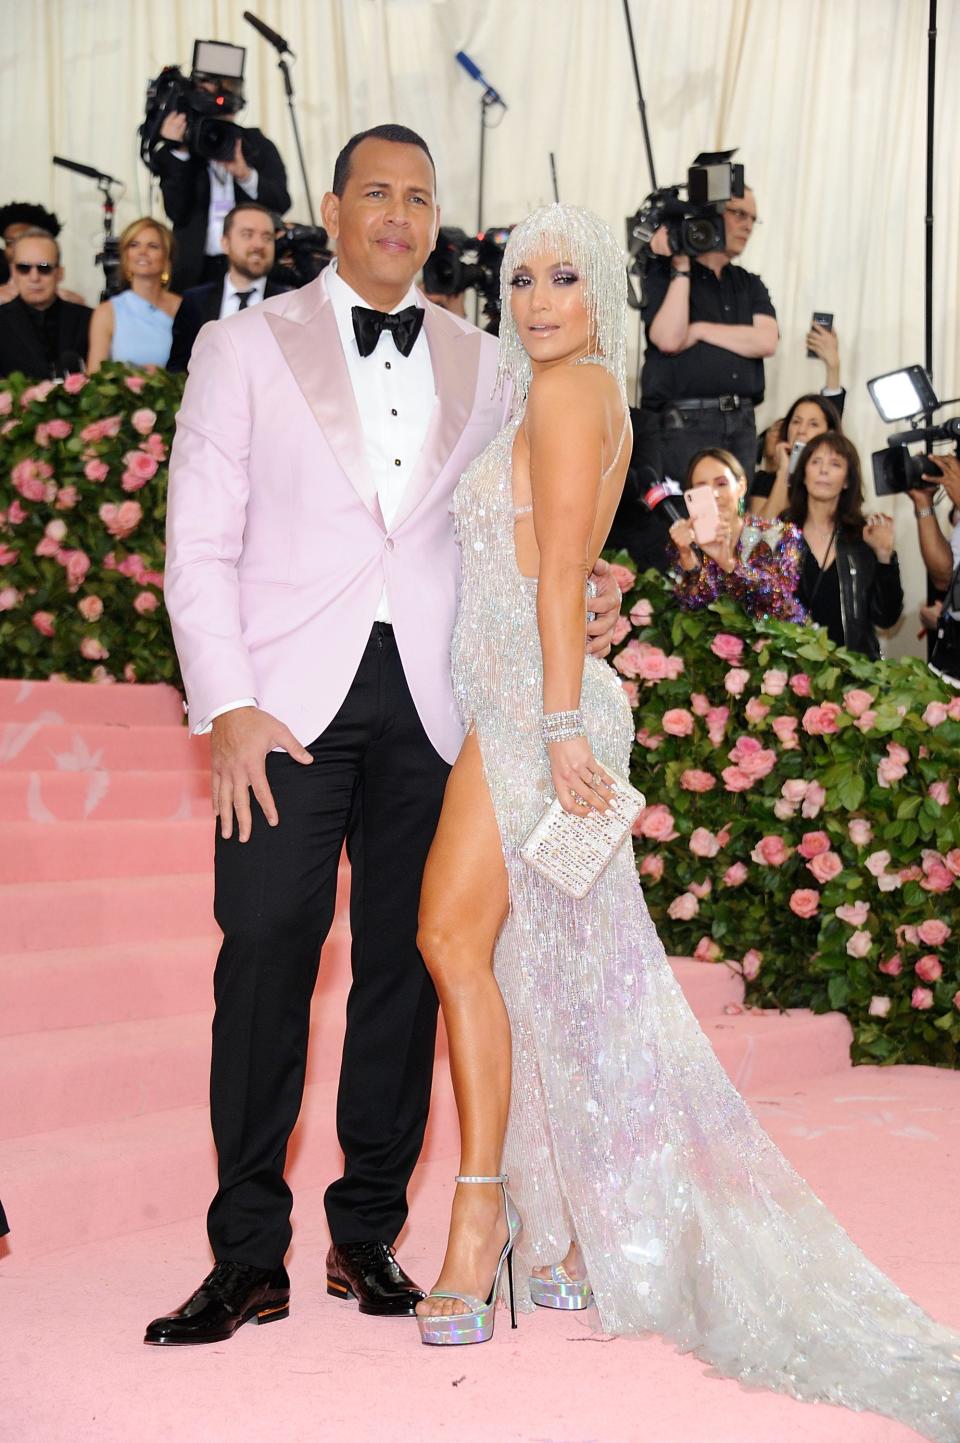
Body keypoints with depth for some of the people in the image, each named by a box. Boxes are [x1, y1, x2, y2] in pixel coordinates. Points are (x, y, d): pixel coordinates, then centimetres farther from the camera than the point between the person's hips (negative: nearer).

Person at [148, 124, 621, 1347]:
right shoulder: (246, 346, 6)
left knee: (403, 961, 5)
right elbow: (200, 542, 1)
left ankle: (369, 1234, 16)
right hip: (290, 698, -3)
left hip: (427, 699, 3)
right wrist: (227, 706, -9)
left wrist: (573, 601, -1)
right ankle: (249, 1256, 3)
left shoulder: (476, 362, 15)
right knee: (265, 957, -7)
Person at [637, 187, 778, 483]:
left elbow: (766, 342, 0)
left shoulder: (750, 285, 18)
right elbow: (669, 339, -13)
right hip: (682, 424, -5)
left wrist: (700, 330, -7)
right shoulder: (665, 273, 3)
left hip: (740, 425, 5)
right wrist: (681, 268, -10)